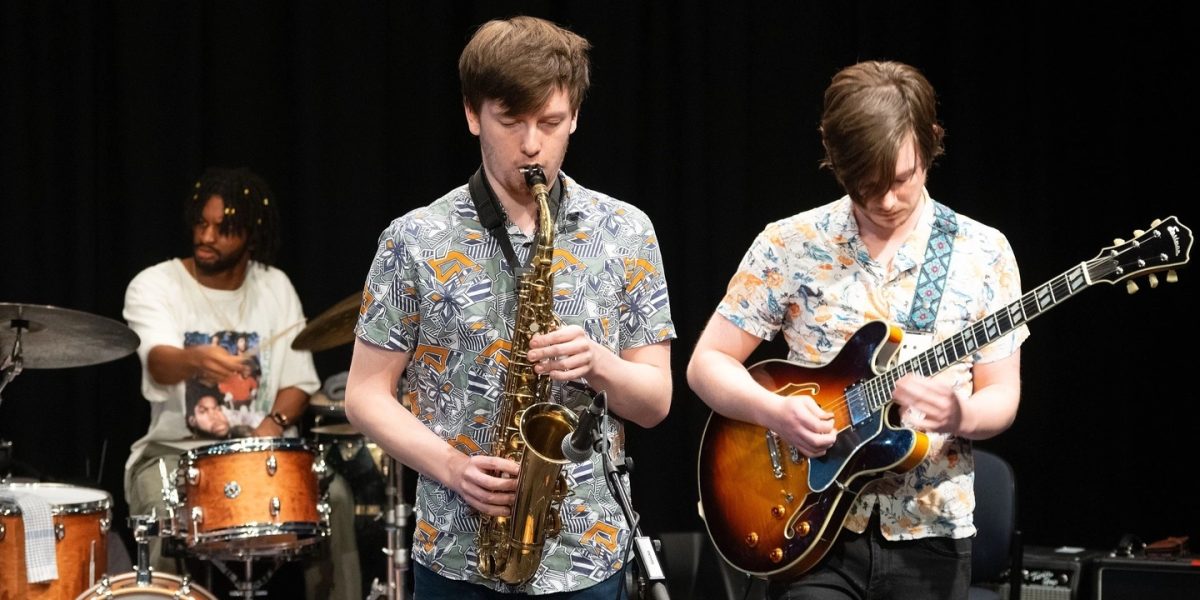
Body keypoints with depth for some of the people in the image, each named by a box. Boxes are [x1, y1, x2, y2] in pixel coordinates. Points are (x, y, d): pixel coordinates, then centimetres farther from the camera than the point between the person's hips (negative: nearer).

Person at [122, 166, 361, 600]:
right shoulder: (154, 285, -5)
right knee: (172, 517, -34)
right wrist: (196, 360, -49)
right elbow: (159, 363, -25)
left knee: (333, 497, -24)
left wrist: (274, 423, -13)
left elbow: (298, 381, 9)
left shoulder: (276, 287, 7)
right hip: (177, 450, -2)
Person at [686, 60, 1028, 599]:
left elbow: (1001, 397, 1)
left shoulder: (982, 253, 0)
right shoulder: (791, 245, -3)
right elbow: (708, 363, 1)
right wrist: (775, 411, -17)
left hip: (930, 533, 1)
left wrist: (961, 417, -21)